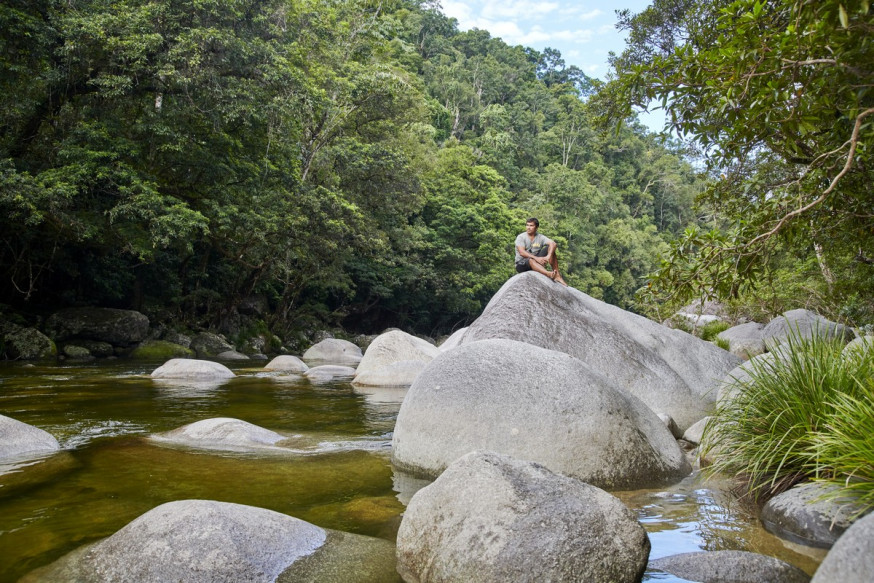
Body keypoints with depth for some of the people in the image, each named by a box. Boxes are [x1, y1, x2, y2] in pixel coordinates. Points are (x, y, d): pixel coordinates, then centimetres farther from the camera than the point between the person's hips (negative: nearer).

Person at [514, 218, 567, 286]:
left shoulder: (540, 237, 4)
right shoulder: (521, 237, -5)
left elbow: (553, 244, -15)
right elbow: (522, 252, -21)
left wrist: (548, 256, -35)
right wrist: (536, 258, -34)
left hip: (537, 261, 4)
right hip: (522, 264, -4)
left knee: (550, 248, -14)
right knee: (531, 260, -38)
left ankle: (557, 275, -26)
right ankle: (549, 274, -62)